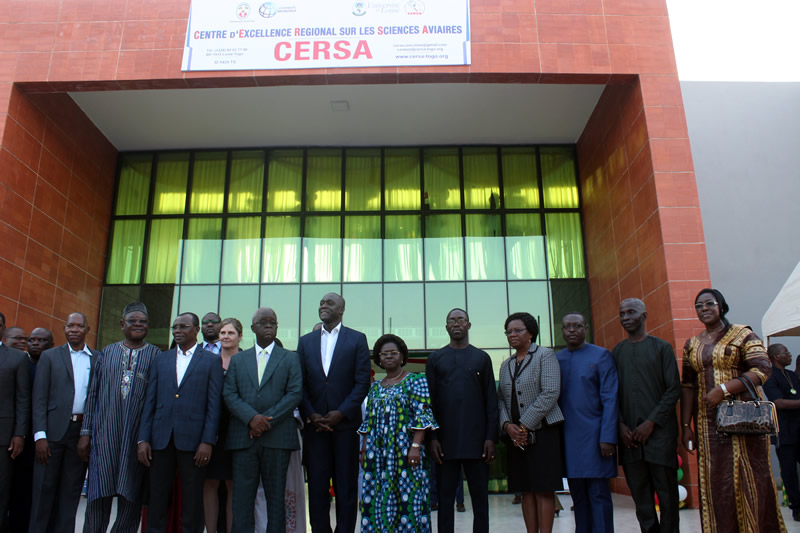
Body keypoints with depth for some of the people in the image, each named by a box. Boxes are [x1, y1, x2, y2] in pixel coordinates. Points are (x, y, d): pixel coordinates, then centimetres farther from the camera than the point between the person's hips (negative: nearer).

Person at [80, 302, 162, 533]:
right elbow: (93, 394, 11)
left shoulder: (156, 356, 2)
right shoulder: (107, 353, 10)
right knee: (99, 492, 6)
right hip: (105, 434, 2)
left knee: (130, 495, 5)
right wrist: (86, 432, 6)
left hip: (137, 434, -2)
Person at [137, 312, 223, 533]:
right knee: (157, 500, 8)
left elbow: (214, 404, -2)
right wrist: (143, 439, 3)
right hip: (161, 439, 3)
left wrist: (208, 441, -11)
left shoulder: (211, 361, 3)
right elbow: (150, 402, 11)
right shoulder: (161, 359, 14)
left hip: (193, 440, -3)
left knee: (192, 503, 4)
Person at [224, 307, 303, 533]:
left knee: (276, 495, 5)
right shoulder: (237, 360, 15)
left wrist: (267, 420, -12)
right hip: (243, 436, 2)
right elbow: (229, 394, 4)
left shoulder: (290, 359, 9)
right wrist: (251, 418, -13)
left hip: (277, 436, -1)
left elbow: (295, 393, -2)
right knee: (242, 496, 2)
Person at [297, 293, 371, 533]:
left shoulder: (357, 339, 3)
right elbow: (300, 383, 7)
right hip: (314, 423, 2)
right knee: (317, 486, 5)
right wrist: (311, 415, -6)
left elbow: (362, 382, -3)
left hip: (345, 423, -2)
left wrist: (341, 413, -12)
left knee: (346, 486, 4)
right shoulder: (306, 341, 11)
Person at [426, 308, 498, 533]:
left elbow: (491, 401, 5)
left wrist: (491, 437, -4)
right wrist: (432, 437, -4)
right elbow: (429, 401, 5)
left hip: (476, 439, 0)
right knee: (445, 498, 6)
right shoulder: (435, 359, 9)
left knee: (480, 497, 5)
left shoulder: (482, 358, 9)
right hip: (446, 440, 0)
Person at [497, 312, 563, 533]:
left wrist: (525, 425, -13)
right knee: (526, 490, 7)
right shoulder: (506, 365, 16)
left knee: (544, 488, -4)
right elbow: (501, 399, 13)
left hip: (542, 431, -5)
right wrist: (508, 425, -6)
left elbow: (550, 393, -12)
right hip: (515, 434, 5)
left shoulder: (545, 355, -2)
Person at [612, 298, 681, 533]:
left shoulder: (662, 347, 2)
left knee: (666, 490, 1)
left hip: (659, 431, -3)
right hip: (629, 434, 3)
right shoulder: (617, 352, 11)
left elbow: (673, 390, -2)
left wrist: (651, 422, -9)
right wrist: (621, 425, -2)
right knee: (640, 492, 5)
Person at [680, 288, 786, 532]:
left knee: (751, 480, 0)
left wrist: (724, 388, -21)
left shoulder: (743, 335, 0)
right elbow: (688, 386, 10)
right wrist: (686, 426, 5)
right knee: (716, 484, 4)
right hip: (708, 424, 4)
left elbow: (762, 370, -12)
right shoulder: (691, 345, 12)